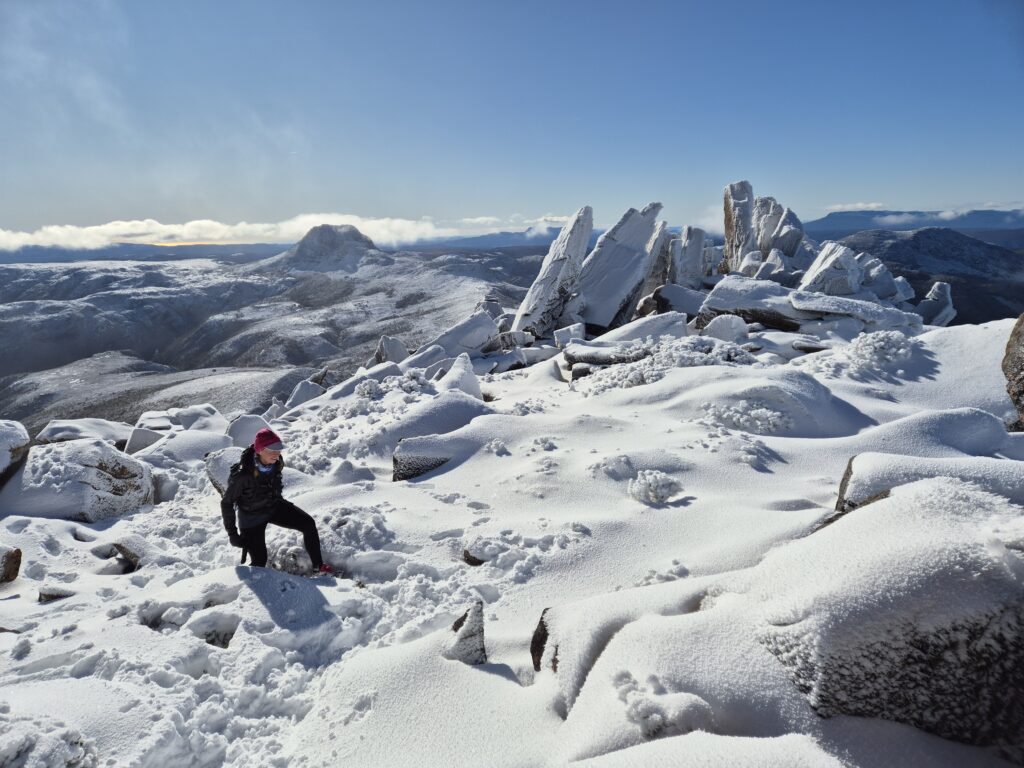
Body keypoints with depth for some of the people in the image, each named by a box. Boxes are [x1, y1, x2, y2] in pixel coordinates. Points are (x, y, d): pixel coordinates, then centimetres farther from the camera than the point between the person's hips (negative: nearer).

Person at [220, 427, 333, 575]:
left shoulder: (276, 462, -16)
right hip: (252, 518, -5)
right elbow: (226, 503, -20)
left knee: (309, 524, -6)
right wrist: (232, 533, -18)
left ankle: (318, 565, 8)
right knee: (259, 561, -7)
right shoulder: (242, 475, -33)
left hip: (275, 506, 5)